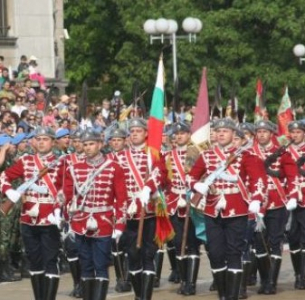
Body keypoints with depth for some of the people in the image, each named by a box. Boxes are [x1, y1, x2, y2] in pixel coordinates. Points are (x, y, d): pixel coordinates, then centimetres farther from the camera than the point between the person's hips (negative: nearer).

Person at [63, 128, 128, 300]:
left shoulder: (114, 169, -2)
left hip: (103, 226, -3)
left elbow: (122, 199, -3)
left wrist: (119, 226, -8)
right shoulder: (75, 169, 7)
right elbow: (68, 196, 14)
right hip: (81, 225, 4)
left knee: (101, 268, -5)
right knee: (86, 267, 9)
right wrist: (66, 222, 9)